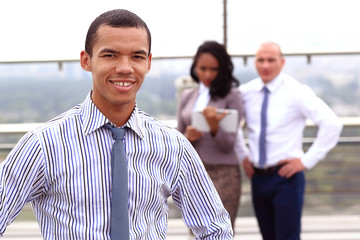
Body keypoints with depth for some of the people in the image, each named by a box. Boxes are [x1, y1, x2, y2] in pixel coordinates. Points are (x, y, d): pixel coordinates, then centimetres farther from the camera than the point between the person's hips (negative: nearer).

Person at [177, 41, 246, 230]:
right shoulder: (187, 96, 11)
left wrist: (214, 127, -26)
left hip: (223, 174, -5)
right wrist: (188, 137, -9)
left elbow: (229, 144, -6)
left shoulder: (232, 95, -2)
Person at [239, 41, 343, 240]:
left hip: (286, 177, -5)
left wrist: (307, 160, -15)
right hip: (258, 177, 5)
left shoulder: (296, 91, -9)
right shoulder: (245, 92, 4)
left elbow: (332, 124, -16)